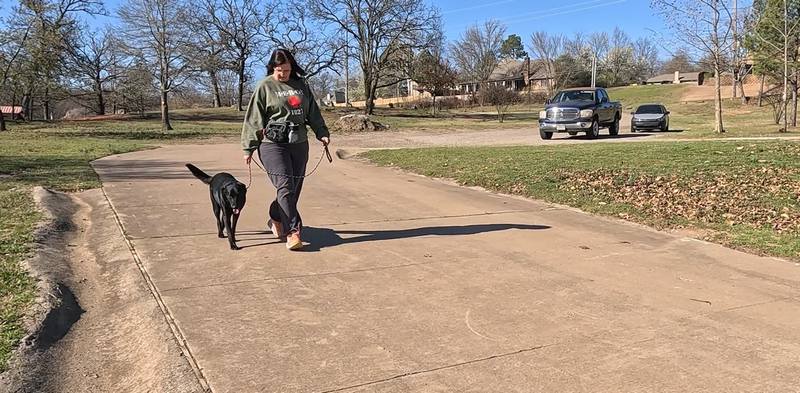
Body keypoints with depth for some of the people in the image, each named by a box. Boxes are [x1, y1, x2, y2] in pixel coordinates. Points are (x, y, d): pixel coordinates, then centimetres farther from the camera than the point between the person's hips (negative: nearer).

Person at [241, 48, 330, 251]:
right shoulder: (264, 87, 1)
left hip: (299, 143, 5)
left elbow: (313, 112, 21)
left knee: (295, 188, 7)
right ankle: (293, 231, -12)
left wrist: (322, 133, 11)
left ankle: (276, 219, 29)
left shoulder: (300, 85, 14)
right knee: (285, 186, -13)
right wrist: (249, 148, -3)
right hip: (273, 144, -5)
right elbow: (253, 119, 0)